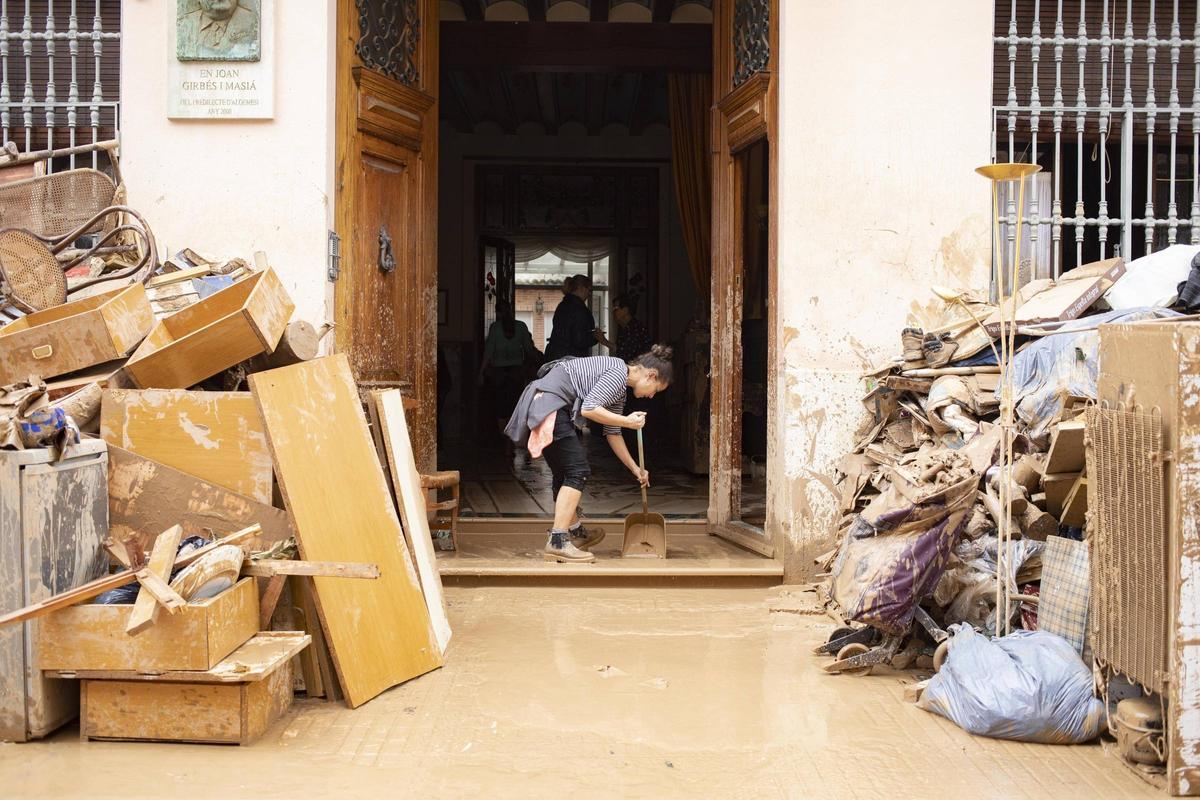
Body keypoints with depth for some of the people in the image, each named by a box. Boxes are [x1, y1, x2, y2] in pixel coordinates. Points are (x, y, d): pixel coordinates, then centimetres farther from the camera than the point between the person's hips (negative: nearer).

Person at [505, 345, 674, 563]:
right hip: (549, 404, -10)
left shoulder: (620, 389, 22)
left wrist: (635, 468, 29)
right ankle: (557, 543, -14)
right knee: (578, 472, -10)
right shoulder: (619, 372, -10)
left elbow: (612, 433, 27)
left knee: (564, 474, 22)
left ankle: (575, 532, 37)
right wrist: (628, 421, -9)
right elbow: (589, 409, -19)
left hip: (540, 408, 10)